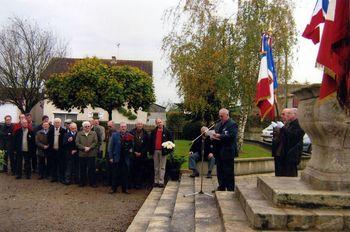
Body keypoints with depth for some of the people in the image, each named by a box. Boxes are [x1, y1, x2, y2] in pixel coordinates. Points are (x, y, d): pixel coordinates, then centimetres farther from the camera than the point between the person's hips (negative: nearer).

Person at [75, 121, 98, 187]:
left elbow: (95, 142, -3)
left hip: (91, 154, -1)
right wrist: (84, 148, -14)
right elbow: (77, 143, -1)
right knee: (82, 169, 8)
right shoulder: (79, 134, 8)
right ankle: (82, 182, 19)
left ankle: (92, 182, 11)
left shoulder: (94, 133, 7)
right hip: (82, 154, 1)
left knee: (92, 169, 2)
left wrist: (89, 148, -15)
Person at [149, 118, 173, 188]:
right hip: (155, 151, 3)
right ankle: (156, 181, 16)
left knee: (162, 167, -2)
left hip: (162, 151, -3)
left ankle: (161, 182, 1)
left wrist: (168, 149, -9)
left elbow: (171, 140, 2)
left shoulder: (166, 131, 1)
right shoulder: (153, 132, 10)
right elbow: (150, 141, 14)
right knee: (156, 167, 9)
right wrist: (151, 150, 6)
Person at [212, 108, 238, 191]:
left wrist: (219, 136, -22)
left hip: (228, 152, -8)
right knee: (220, 172, 15)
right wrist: (214, 137, -5)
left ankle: (230, 190, 7)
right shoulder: (218, 125, 17)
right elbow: (216, 134, 19)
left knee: (228, 173, -2)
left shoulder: (232, 124, -9)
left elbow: (231, 136, -21)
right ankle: (221, 188, 27)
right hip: (219, 152, 8)